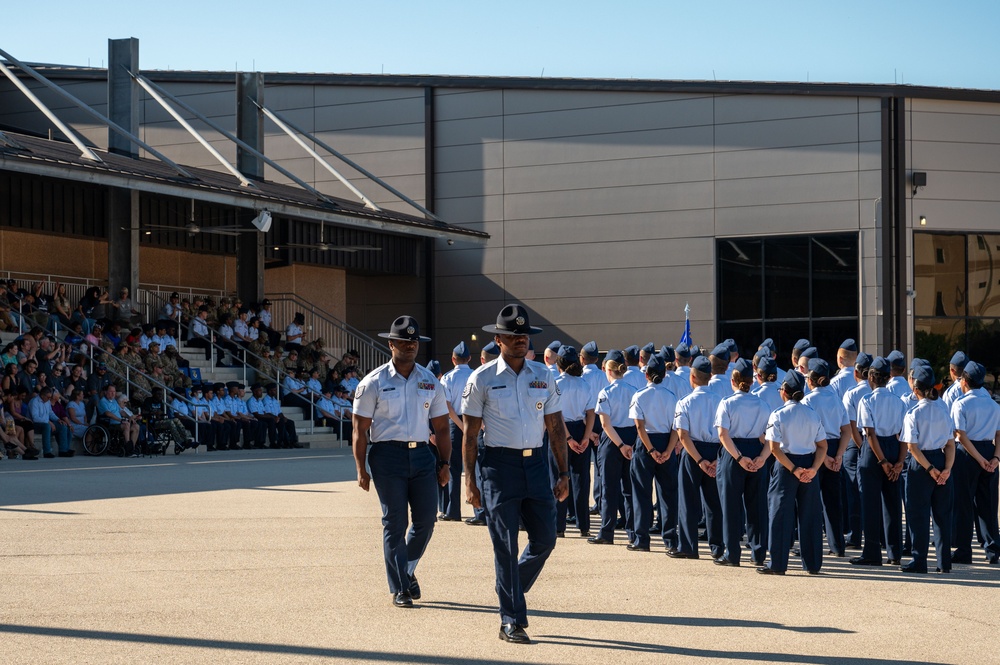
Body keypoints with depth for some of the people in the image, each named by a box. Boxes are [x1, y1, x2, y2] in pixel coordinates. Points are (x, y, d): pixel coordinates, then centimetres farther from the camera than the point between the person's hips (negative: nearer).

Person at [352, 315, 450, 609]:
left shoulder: (430, 382, 11)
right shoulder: (373, 383, 0)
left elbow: (441, 427, 14)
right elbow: (360, 429, -1)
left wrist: (444, 464, 7)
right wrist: (361, 469, -6)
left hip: (422, 454, 4)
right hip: (388, 455, -3)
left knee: (427, 519, 0)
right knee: (394, 522, -2)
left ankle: (407, 570, 26)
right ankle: (399, 589, 6)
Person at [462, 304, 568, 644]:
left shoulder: (543, 375, 8)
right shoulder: (482, 379, -2)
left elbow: (556, 426, 11)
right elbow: (470, 433, 0)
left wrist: (563, 473, 7)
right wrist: (470, 480, -5)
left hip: (536, 463, 4)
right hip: (498, 464, -4)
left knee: (545, 539, 4)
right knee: (505, 546, -2)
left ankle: (510, 592, 30)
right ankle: (511, 620, 5)